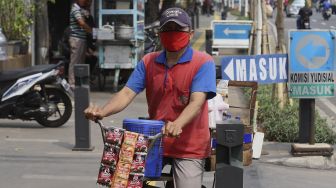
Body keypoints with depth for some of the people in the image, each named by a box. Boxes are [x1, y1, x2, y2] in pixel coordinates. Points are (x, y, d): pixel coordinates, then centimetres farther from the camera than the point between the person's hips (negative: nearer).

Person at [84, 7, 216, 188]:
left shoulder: (203, 62, -7)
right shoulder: (148, 62, 6)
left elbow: (197, 102, -20)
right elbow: (127, 93, -4)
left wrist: (177, 125, -40)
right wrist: (102, 111, -24)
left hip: (189, 146, -3)